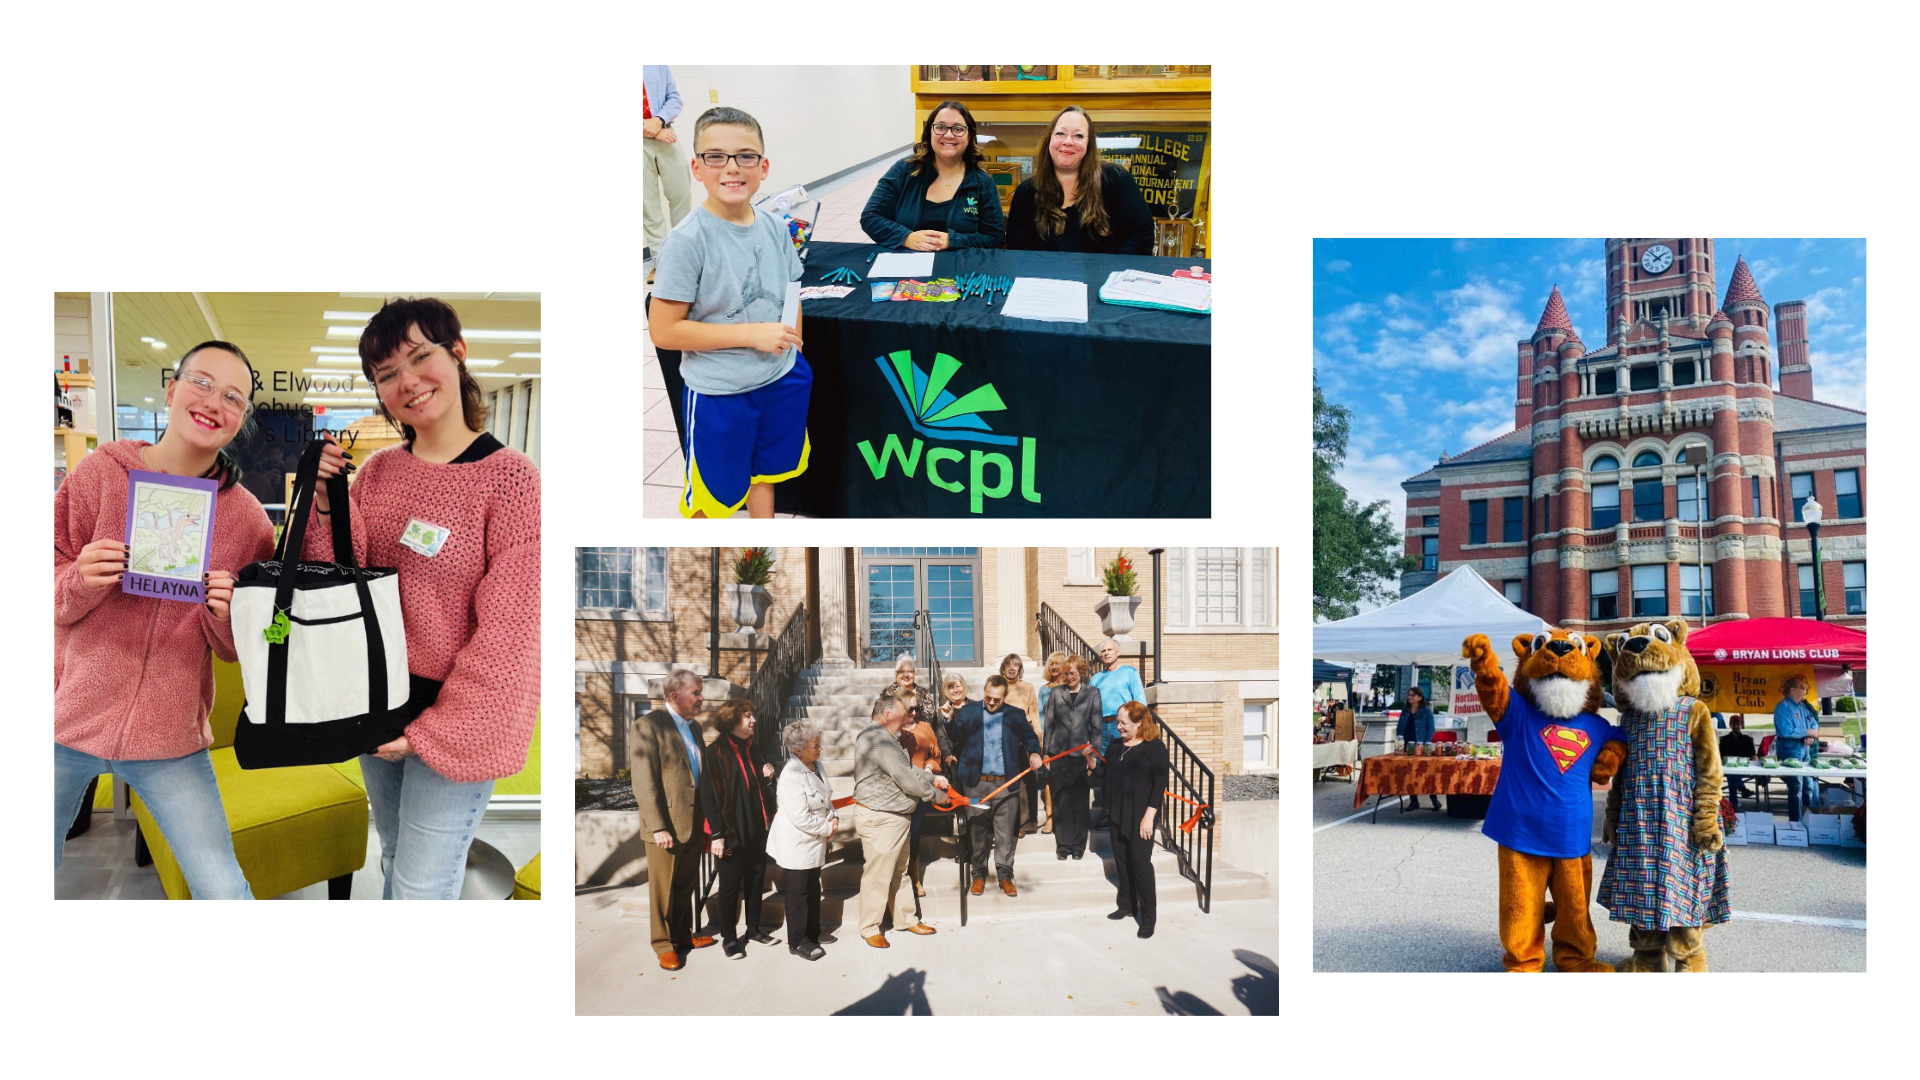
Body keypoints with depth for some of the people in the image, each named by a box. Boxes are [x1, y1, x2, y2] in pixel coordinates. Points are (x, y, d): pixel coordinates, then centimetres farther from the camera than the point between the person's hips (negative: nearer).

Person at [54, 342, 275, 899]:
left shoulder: (248, 517, -3)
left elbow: (239, 649, 5)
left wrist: (227, 617, -16)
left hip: (169, 735, 0)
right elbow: (59, 594, 1)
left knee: (223, 888, -3)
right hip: (68, 714, 0)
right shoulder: (102, 470, -4)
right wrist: (80, 581, -20)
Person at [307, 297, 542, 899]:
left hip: (456, 719, -6)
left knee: (422, 887, 0)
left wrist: (432, 730, -14)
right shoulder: (377, 472, 2)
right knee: (395, 863, 22)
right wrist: (328, 505, -11)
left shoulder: (512, 479, -16)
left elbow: (508, 634, -17)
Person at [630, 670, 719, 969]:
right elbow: (644, 783, -17)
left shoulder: (694, 727, 11)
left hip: (693, 823, 7)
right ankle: (664, 945, 19)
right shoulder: (648, 726, -14)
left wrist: (706, 816, 11)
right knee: (663, 888, 6)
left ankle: (683, 934, 32)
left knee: (685, 885, 18)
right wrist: (658, 826, -20)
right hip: (666, 825, -7)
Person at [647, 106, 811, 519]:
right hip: (718, 392, -5)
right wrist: (753, 334, -22)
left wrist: (791, 351, 1)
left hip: (780, 381, 5)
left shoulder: (774, 229, -3)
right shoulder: (688, 241, -20)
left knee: (764, 473, 24)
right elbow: (664, 331, -21)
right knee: (714, 494, 11)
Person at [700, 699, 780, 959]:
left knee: (756, 880, 14)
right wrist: (717, 835, -16)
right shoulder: (715, 752, -11)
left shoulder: (751, 750, 11)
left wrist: (767, 777, -2)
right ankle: (728, 938, 14)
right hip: (731, 832, -7)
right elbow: (708, 796, -13)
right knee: (730, 886, 3)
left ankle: (754, 928, 28)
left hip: (756, 830, 7)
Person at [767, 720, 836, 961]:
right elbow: (800, 818, -28)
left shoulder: (815, 765, 2)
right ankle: (798, 942, 17)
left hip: (813, 842, 9)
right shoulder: (792, 776, -26)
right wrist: (827, 828, -16)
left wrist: (833, 817, -2)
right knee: (797, 894, 4)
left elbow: (825, 798, 16)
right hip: (796, 846, -9)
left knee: (813, 890, 21)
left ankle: (812, 933, 36)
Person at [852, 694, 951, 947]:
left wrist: (933, 778, 5)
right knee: (878, 875, 1)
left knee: (899, 871, 20)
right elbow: (908, 780, -24)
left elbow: (907, 769, 19)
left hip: (896, 817, 11)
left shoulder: (887, 739, 11)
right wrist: (936, 794, -10)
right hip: (879, 820, -11)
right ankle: (870, 927, 14)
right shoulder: (879, 742, -25)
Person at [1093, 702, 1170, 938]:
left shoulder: (1154, 747, -8)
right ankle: (1127, 905, 28)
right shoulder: (1115, 746, 12)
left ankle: (1148, 917, 0)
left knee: (1141, 863, -6)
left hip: (1140, 817, -6)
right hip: (1116, 814, 7)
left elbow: (1160, 783, -12)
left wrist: (1149, 815, -17)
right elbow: (1104, 773, 13)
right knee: (1121, 860, 12)